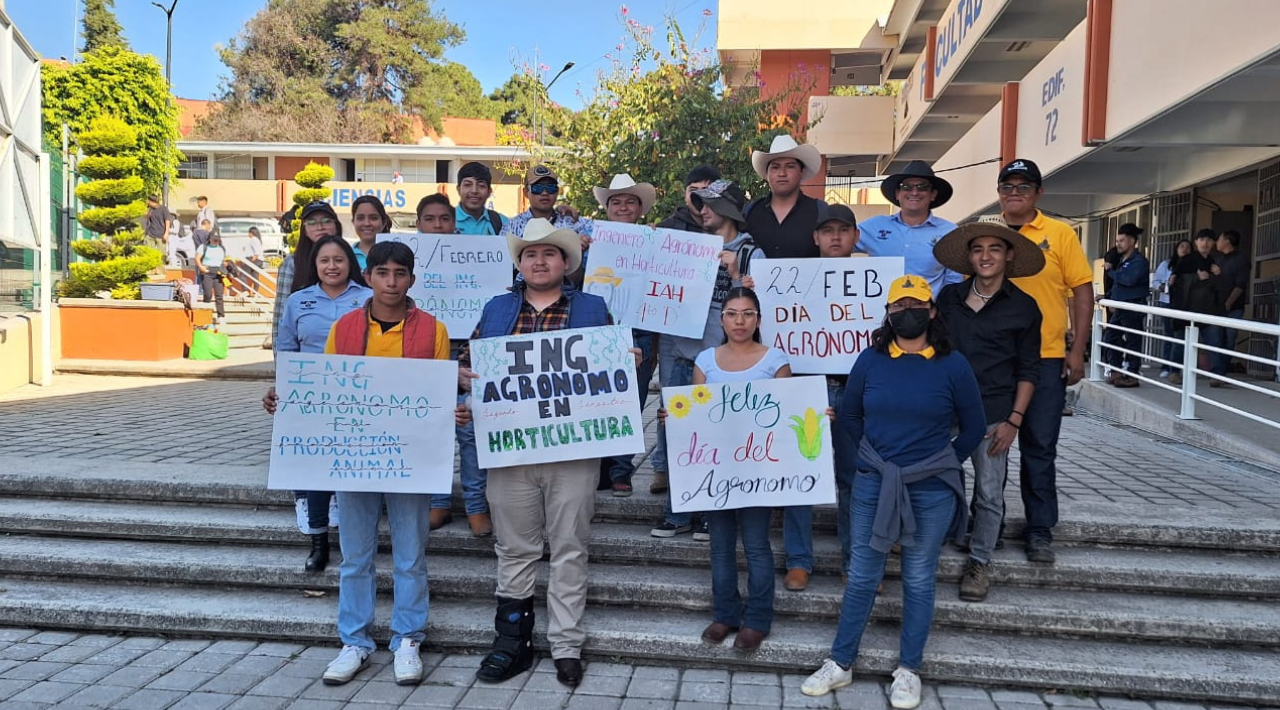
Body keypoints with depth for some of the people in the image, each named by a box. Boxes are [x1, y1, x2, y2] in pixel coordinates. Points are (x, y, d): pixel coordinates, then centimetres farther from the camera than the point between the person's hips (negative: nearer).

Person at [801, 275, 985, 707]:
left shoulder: (952, 365, -5)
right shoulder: (870, 360, -1)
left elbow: (973, 428, 5)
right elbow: (849, 416, 13)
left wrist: (942, 465, 6)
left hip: (931, 491, -1)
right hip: (873, 485, 2)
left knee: (918, 581, 10)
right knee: (861, 577, 10)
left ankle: (909, 671, 25)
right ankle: (840, 664, 22)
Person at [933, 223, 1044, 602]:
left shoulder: (1023, 307, 1)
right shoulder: (949, 297, 7)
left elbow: (1028, 370, 2)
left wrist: (1014, 420, -6)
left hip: (993, 412, -2)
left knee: (989, 493, 3)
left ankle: (979, 561, 18)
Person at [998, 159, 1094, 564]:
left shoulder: (1060, 234, 1)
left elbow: (1082, 291, 0)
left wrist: (1077, 351, -6)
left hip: (1045, 358, -2)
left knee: (1039, 449, 3)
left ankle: (1040, 530, 15)